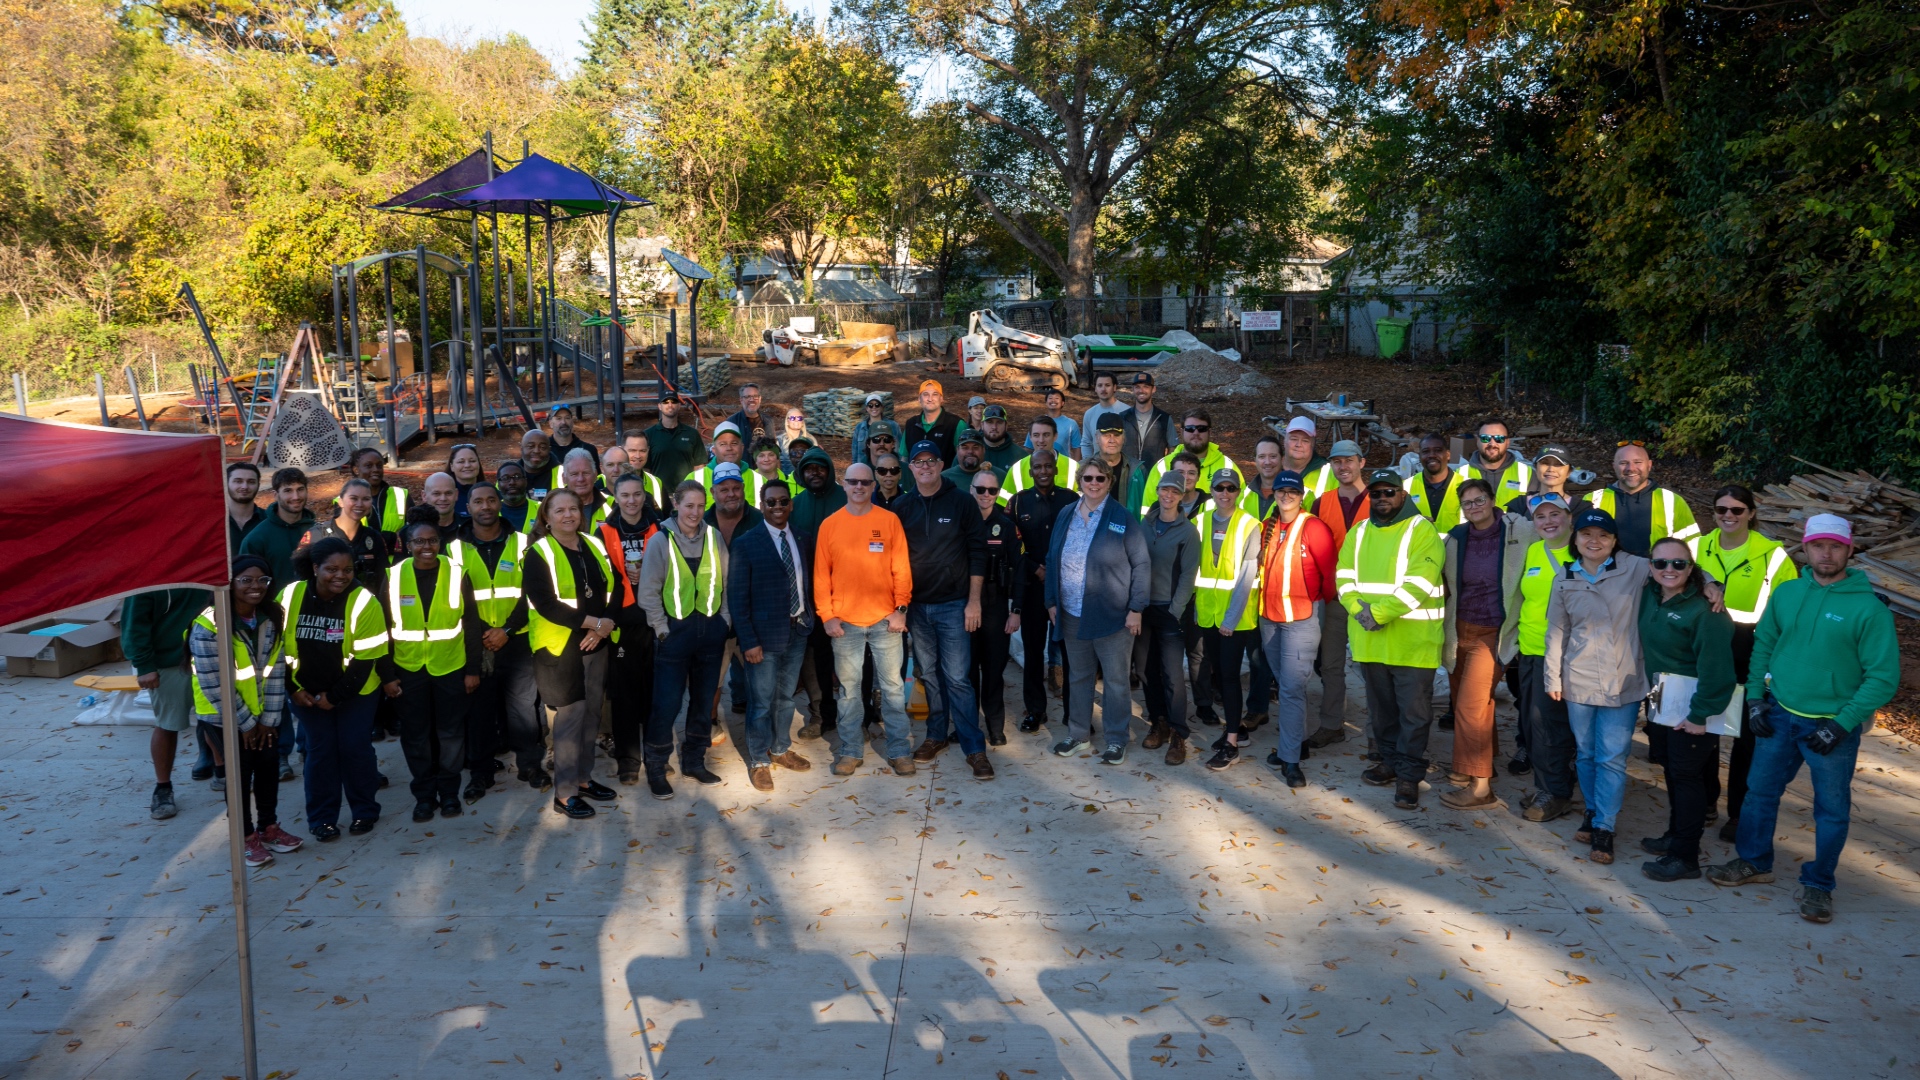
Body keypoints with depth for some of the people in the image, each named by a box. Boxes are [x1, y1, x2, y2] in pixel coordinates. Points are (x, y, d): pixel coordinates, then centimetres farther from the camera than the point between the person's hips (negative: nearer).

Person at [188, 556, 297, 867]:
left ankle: (269, 827, 26)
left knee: (269, 765, 9)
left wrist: (269, 718, -7)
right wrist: (244, 723, -15)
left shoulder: (271, 619, -6)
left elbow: (275, 670, -4)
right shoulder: (209, 626, -24)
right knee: (241, 771, 0)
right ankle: (247, 837, 16)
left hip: (261, 710, 5)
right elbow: (214, 684, -22)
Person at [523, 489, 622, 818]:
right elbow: (546, 604, -18)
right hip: (558, 646, -6)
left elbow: (612, 591, 8)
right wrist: (595, 622, -19)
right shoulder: (539, 554, -9)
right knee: (568, 717, -5)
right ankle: (564, 793, 4)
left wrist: (602, 628, -10)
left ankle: (583, 778, 26)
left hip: (595, 644, 6)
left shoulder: (595, 546, 9)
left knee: (590, 715, 12)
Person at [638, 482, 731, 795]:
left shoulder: (713, 537, 2)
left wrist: (724, 623, 4)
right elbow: (648, 592, -6)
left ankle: (694, 761, 27)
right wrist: (662, 630, -8)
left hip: (710, 629, 4)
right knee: (667, 703, -3)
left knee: (704, 699, 12)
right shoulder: (661, 541, -7)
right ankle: (656, 769, 12)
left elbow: (726, 583, 8)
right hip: (674, 631, -3)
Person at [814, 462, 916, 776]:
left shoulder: (889, 520, 1)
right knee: (848, 687, 7)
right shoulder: (829, 525, 3)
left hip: (885, 619, -1)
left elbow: (901, 569, 0)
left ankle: (900, 750, 12)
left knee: (892, 686, 4)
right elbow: (821, 575, 3)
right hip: (844, 621, 1)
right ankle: (850, 751, 17)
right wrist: (827, 616, -4)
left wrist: (900, 608, -7)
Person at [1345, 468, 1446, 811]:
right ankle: (1391, 761, 31)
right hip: (1369, 639, 5)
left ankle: (1409, 775, 9)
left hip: (1412, 639, -5)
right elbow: (1344, 576, 7)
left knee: (1414, 711, 0)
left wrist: (1380, 613, -20)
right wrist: (1358, 608, -12)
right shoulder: (1359, 532, 13)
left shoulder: (1421, 530, -6)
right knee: (1381, 707, 16)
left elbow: (1419, 583, -16)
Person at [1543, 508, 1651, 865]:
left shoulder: (1634, 569, -5)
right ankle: (1594, 812, 29)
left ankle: (1603, 827, 7)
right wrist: (1553, 677, 8)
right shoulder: (1565, 579, 5)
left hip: (1623, 682, -3)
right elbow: (1556, 630, 9)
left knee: (1612, 758, -2)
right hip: (1579, 681, 3)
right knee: (1586, 753, 12)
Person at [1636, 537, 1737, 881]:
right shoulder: (1649, 596, 2)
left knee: (1687, 774, 0)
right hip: (1664, 701, 7)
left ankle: (1685, 857, 8)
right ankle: (1676, 835, 32)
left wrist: (1701, 714, -19)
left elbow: (1715, 668, -20)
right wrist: (1652, 694, 9)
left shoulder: (1704, 610, -20)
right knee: (1673, 770, 17)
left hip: (1692, 703, -7)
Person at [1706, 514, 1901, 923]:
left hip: (1832, 725, -4)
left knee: (1832, 809, 8)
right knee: (1760, 791, 15)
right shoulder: (1786, 593, 0)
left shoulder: (1868, 608, -14)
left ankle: (1818, 885, 25)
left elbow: (1883, 676, -13)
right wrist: (1755, 696, 1)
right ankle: (1753, 862, 34)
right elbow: (1763, 644, 10)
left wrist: (1842, 723, -17)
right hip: (1778, 715, 4)